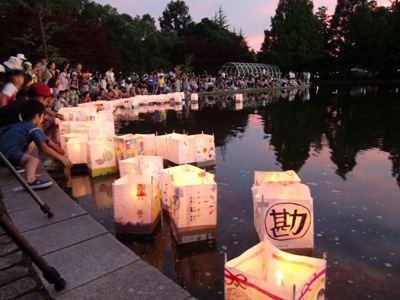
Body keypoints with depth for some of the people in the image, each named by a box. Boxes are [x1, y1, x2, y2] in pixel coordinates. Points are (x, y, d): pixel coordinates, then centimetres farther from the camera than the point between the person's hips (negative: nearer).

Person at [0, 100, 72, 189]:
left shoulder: (17, 125, 21)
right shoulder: (34, 129, -4)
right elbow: (45, 148, -11)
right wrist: (61, 158, -8)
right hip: (8, 152, -9)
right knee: (34, 159, -31)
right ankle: (30, 180, -56)